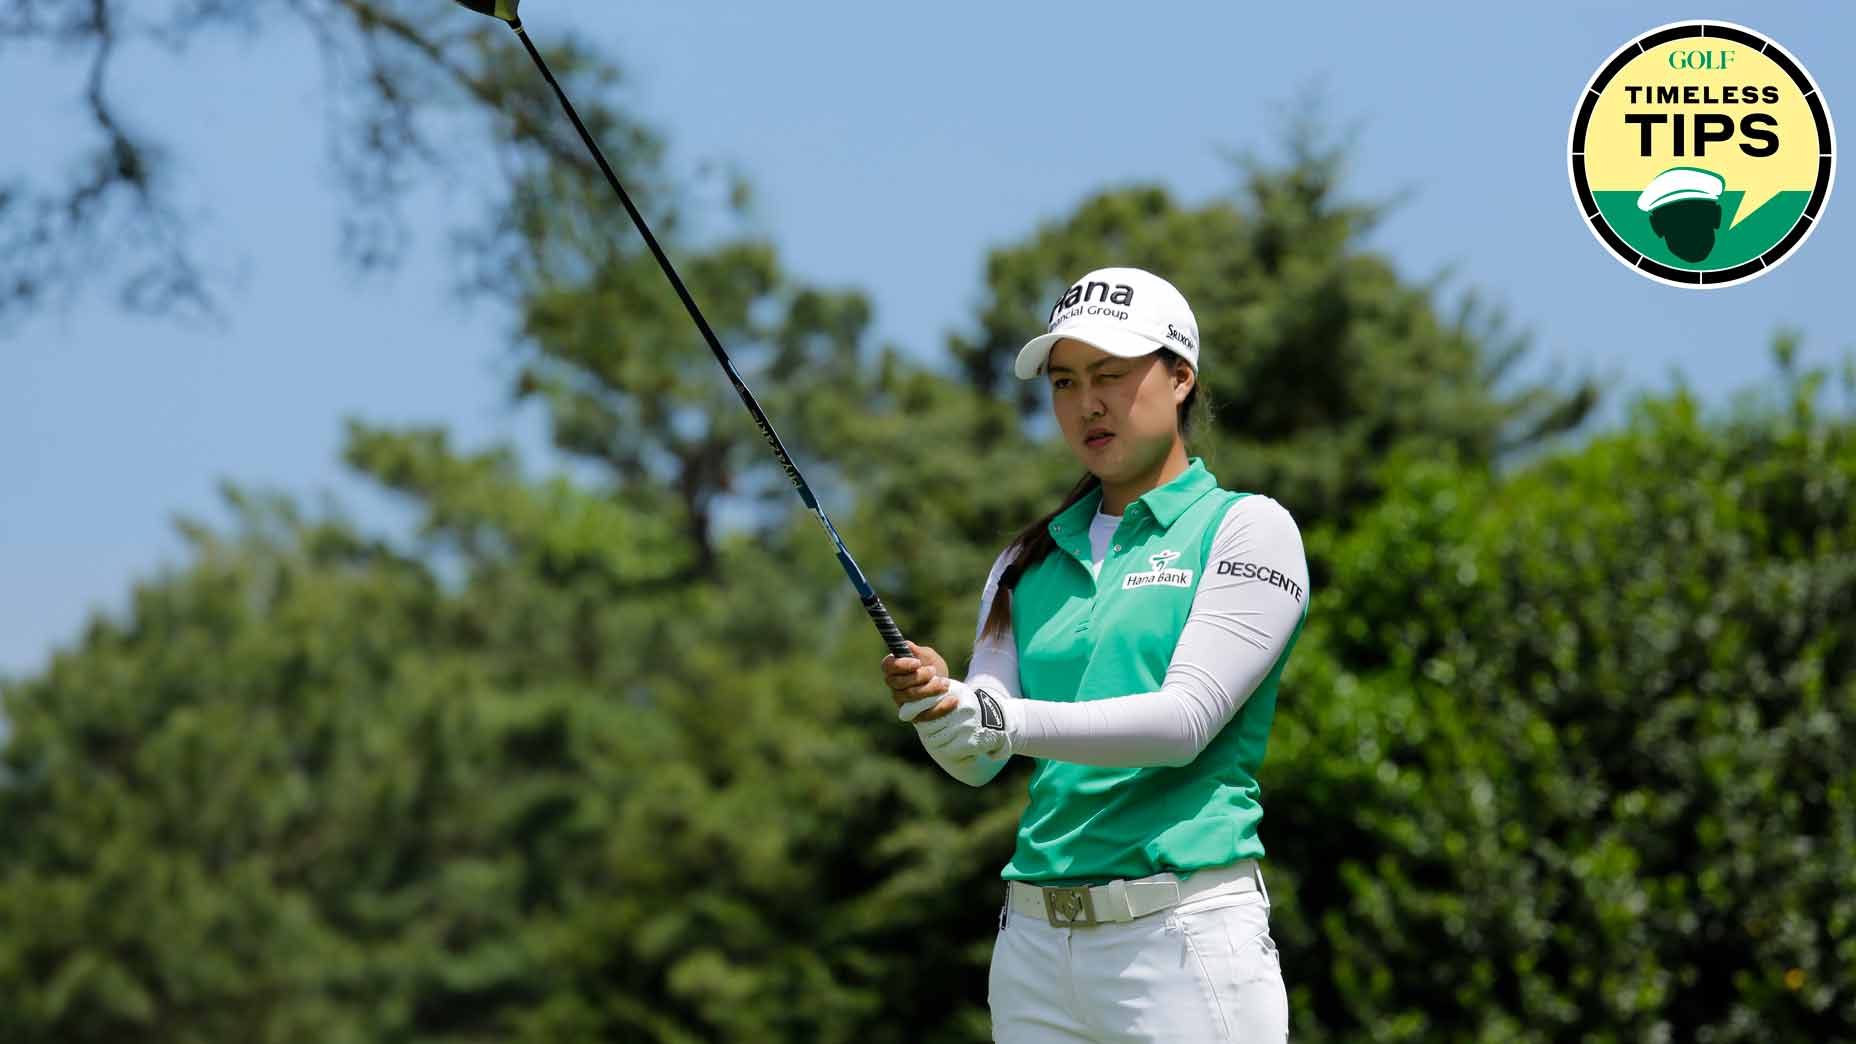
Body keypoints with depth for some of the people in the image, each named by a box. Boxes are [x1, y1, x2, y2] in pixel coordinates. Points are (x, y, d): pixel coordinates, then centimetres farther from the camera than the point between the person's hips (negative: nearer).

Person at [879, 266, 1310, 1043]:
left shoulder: (1246, 528, 1)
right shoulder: (1030, 561, 17)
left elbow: (1185, 720, -12)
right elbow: (979, 762, 7)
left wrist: (1010, 722, -25)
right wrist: (935, 700, -16)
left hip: (1183, 937, -5)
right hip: (1035, 942, 5)